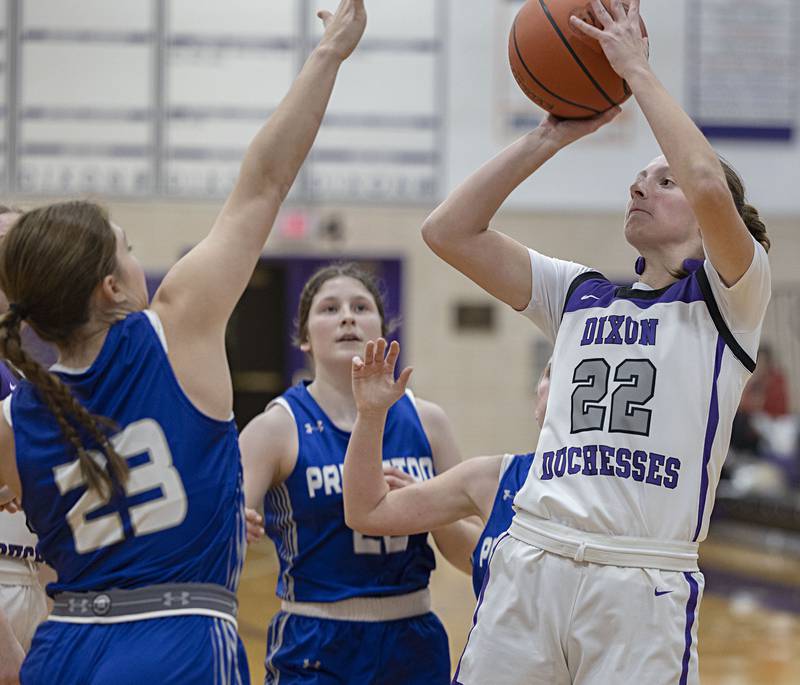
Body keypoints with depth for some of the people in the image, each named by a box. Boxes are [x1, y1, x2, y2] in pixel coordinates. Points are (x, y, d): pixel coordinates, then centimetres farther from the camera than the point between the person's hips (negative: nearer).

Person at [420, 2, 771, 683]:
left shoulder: (729, 297, 5)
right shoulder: (582, 295, 20)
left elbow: (709, 185, -16)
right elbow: (448, 231, 14)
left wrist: (636, 67, -6)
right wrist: (549, 137, 10)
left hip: (643, 584, -4)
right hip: (529, 558, 4)